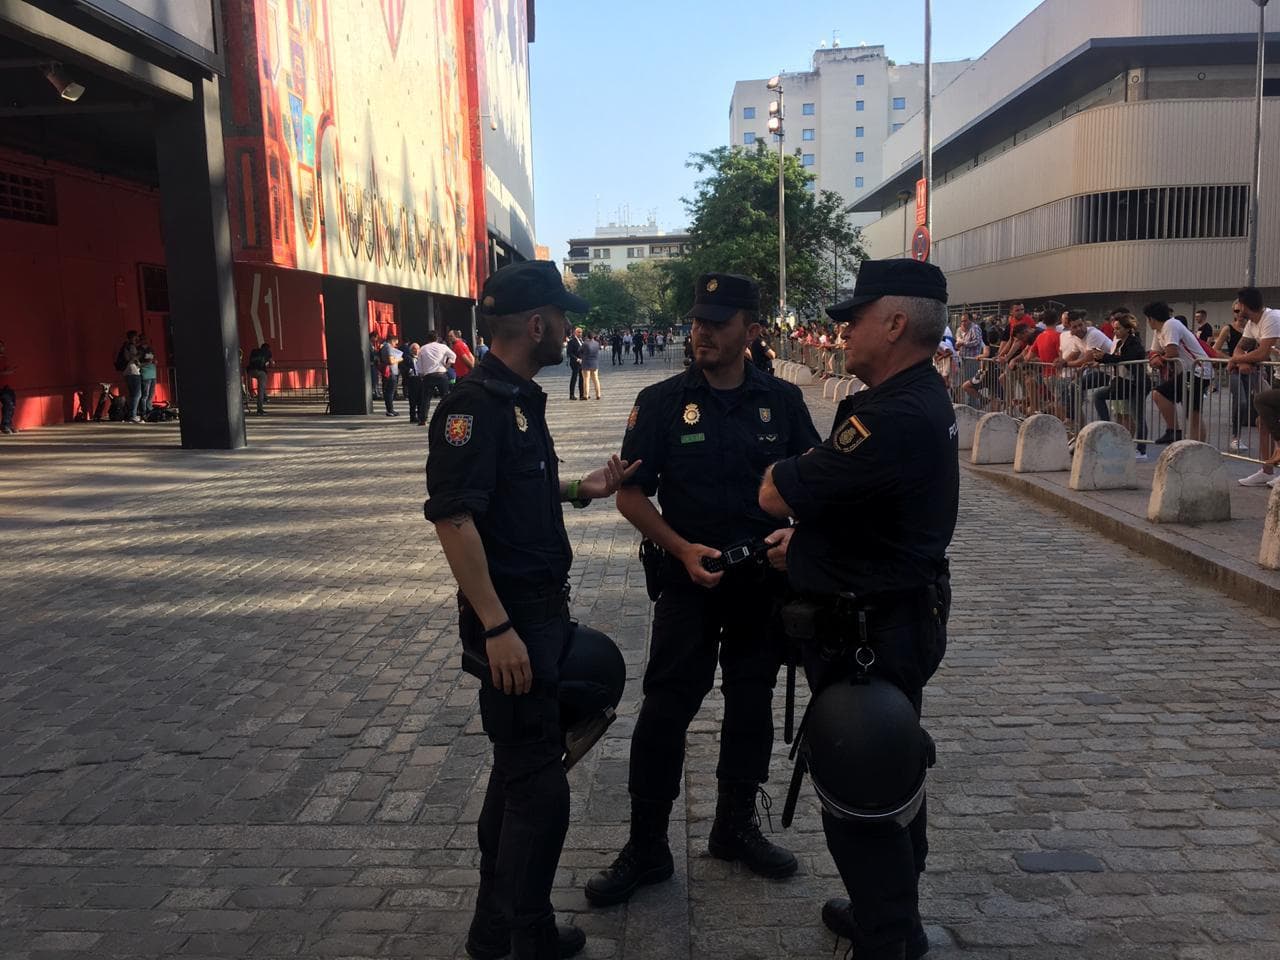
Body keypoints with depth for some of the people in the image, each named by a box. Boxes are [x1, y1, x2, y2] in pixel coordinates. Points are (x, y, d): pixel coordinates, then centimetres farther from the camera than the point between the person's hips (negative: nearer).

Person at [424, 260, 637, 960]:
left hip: (543, 612, 10)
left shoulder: (521, 398, 10)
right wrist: (497, 627, -26)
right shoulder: (473, 405, -19)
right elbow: (454, 518, -25)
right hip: (510, 622, -10)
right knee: (539, 788, -1)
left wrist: (582, 489, 8)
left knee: (520, 771, 19)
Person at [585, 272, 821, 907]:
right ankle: (646, 849, 16)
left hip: (765, 581, 3)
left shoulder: (782, 401, 0)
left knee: (752, 706, 15)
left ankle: (736, 827, 35)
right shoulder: (662, 402, -6)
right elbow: (630, 494, -5)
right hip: (689, 581, -2)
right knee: (665, 712, 1)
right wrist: (684, 550, -17)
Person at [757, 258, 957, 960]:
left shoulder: (893, 419, -28)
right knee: (892, 779, 23)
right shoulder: (924, 400, 7)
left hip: (868, 635, -11)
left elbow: (775, 496, -25)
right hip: (904, 615, 11)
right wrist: (807, 537, 5)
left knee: (857, 793, 3)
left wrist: (788, 471, -3)